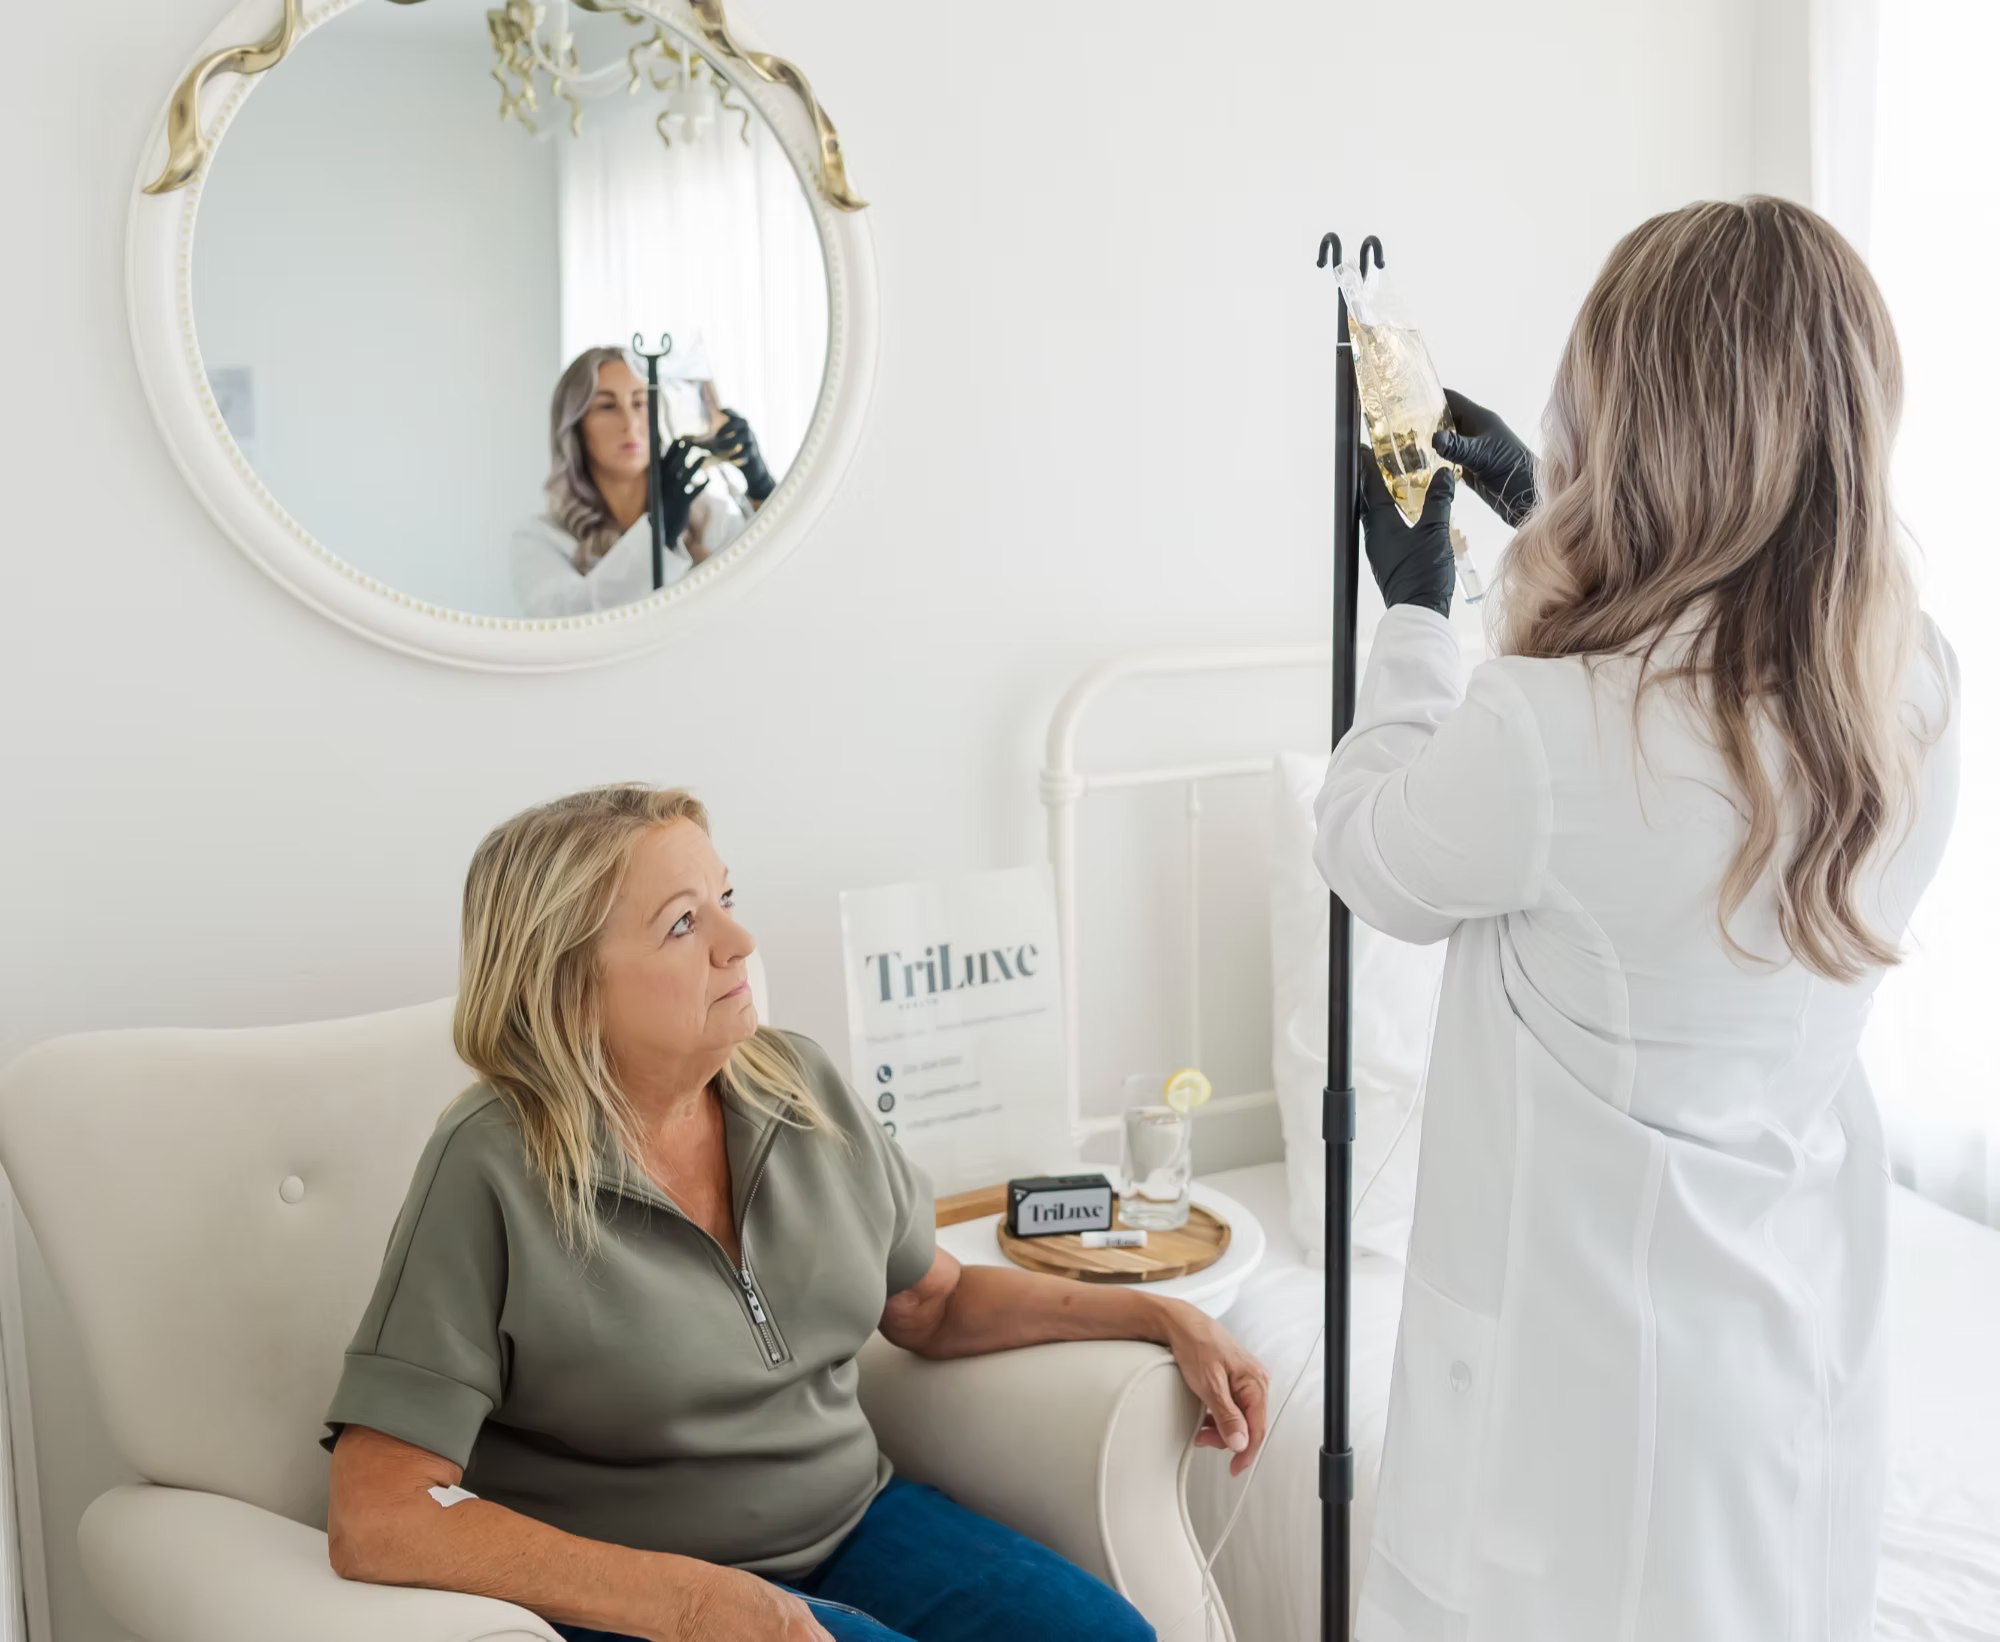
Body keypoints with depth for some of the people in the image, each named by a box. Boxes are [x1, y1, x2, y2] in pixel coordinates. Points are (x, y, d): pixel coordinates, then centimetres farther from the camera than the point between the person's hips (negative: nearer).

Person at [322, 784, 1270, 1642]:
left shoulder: (800, 1090, -1)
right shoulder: (493, 1173, -19)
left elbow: (936, 1305, 12)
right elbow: (374, 1519, -22)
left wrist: (1163, 1316, 3)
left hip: (853, 1523, 5)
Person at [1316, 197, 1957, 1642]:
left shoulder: (1545, 732, -30)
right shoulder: (1918, 686, -9)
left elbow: (1372, 859, -8)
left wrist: (1414, 609, 2)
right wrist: (1547, 516, 16)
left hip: (1600, 1345, -5)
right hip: (1803, 1308, 6)